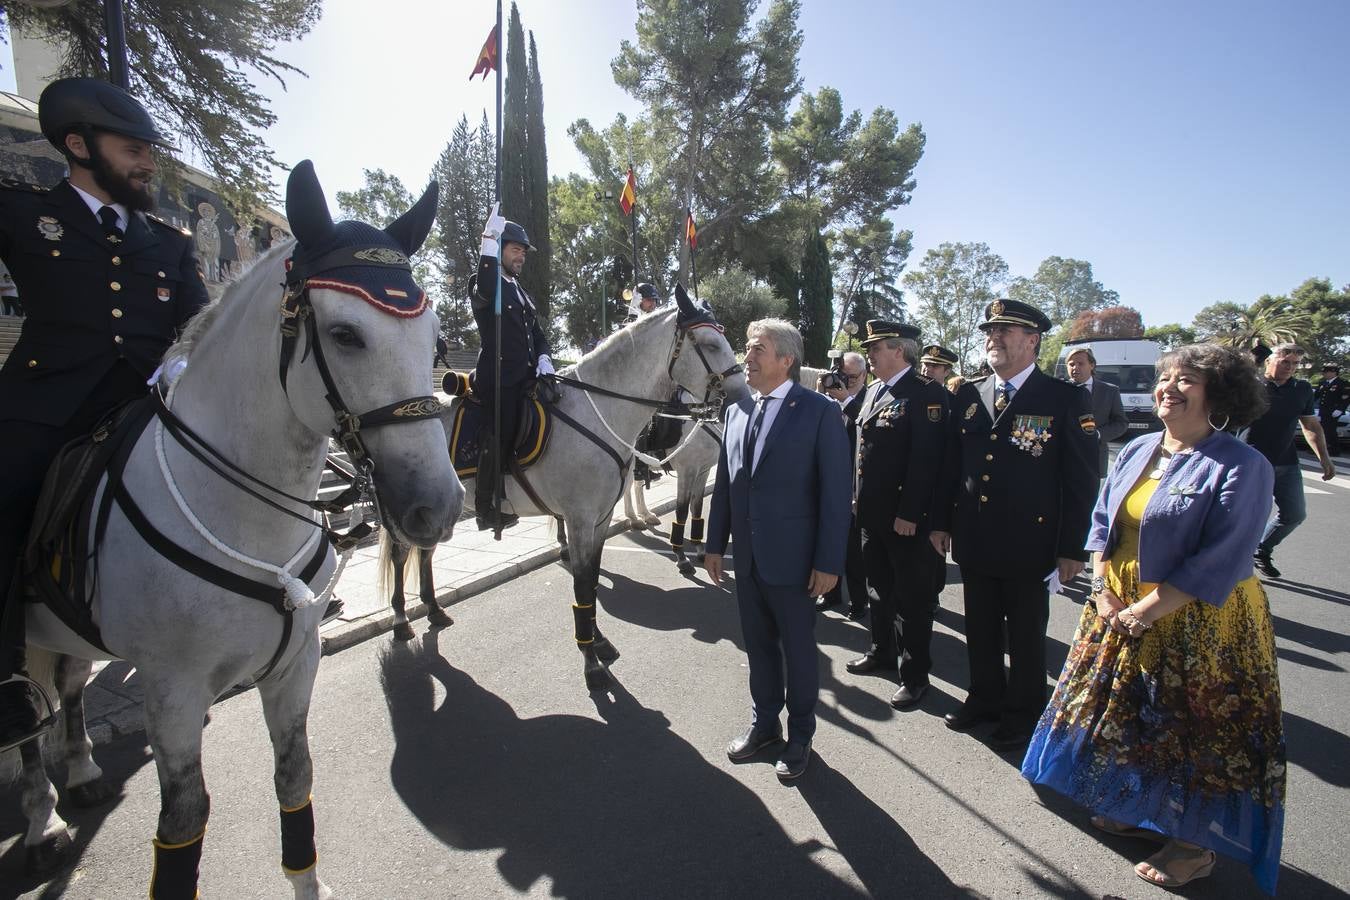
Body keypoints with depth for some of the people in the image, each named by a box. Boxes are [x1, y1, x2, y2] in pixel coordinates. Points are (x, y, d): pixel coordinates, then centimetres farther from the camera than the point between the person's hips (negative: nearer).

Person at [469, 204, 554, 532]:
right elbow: (484, 292, -28)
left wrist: (543, 358, 3)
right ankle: (486, 509, 2)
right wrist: (489, 240, -30)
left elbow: (537, 333, 23)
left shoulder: (521, 293, 24)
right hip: (498, 379, -8)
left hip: (525, 378, 8)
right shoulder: (482, 284, -1)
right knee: (499, 440, -8)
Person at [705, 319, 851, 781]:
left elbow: (836, 492, -13)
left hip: (792, 559, -5)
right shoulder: (736, 411, 6)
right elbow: (724, 482, 10)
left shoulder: (820, 411, -11)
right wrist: (715, 543, 9)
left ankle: (800, 735, 34)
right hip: (747, 557, 5)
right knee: (758, 646, 19)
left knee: (798, 650, 13)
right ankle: (764, 722, 40)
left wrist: (829, 562, -14)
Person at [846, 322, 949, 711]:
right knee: (879, 588, 21)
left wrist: (909, 514, -21)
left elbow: (926, 459, -20)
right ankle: (882, 651, 38)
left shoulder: (927, 393, -14)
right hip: (872, 514, 8)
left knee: (913, 597, 5)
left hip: (907, 518, -8)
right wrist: (859, 500, 13)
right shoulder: (873, 391, 11)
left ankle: (915, 674, 19)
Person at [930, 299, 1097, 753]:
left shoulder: (1065, 399, -8)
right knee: (980, 628, 18)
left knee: (1026, 635, 12)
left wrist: (1072, 548, -10)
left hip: (1029, 544, -4)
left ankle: (1023, 714, 31)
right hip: (973, 540, 4)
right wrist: (942, 521, 8)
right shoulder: (968, 395, 5)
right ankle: (985, 698, 38)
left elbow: (1082, 480, -8)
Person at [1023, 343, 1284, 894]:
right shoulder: (1136, 451, 5)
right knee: (1128, 712, 18)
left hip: (1198, 623, -6)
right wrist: (1103, 591, -5)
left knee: (1194, 730, 8)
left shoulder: (1242, 468, -15)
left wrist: (1145, 611, -19)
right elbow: (1102, 522, 7)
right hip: (1119, 611, 7)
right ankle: (1140, 810, 39)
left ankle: (1195, 845, 28)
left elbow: (1219, 563, -20)